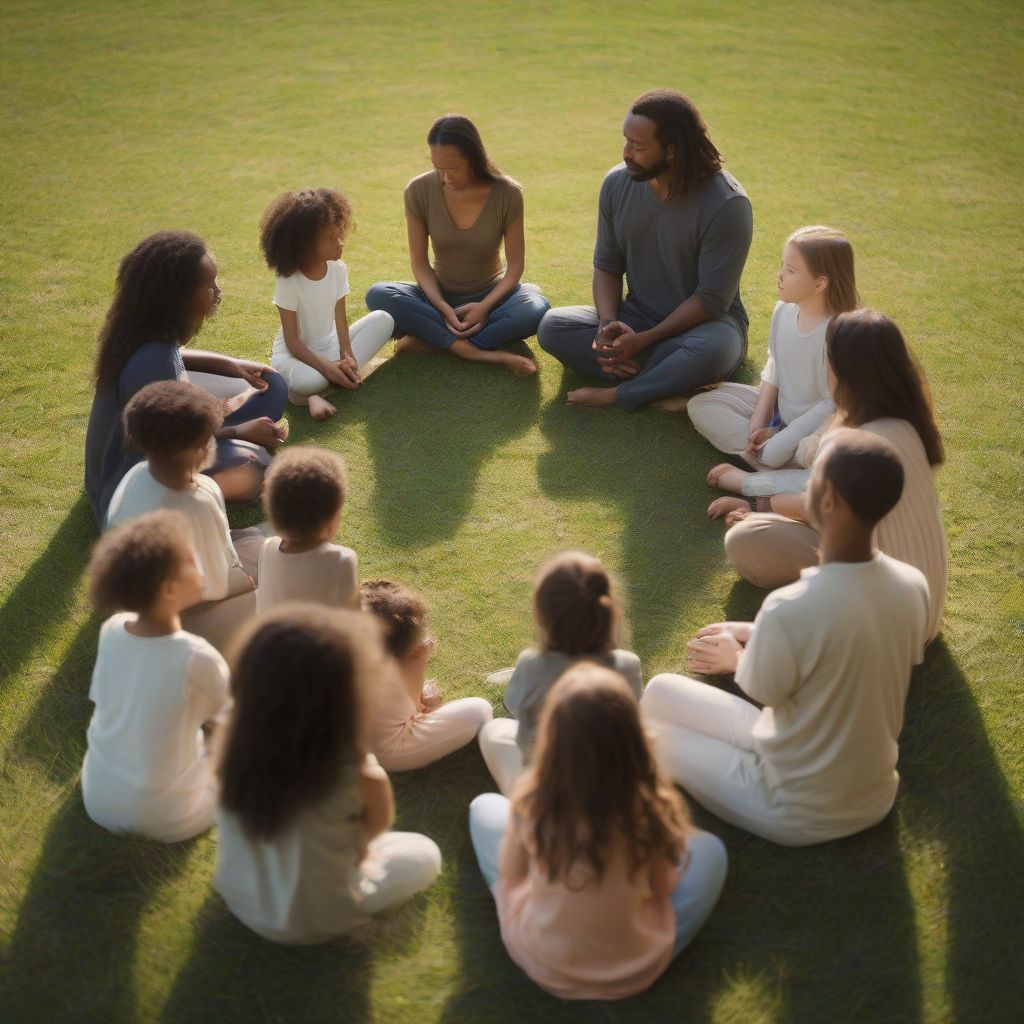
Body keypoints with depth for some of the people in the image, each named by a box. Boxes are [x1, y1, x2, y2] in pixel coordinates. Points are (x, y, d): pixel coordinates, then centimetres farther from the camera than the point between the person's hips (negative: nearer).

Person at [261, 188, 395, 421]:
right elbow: (292, 341, -19)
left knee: (383, 320, -12)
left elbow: (340, 319, -4)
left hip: (329, 347, 7)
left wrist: (346, 357, -20)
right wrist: (327, 367, -27)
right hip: (296, 354, -7)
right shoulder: (288, 281, -20)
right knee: (307, 381, -42)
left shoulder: (338, 269, -6)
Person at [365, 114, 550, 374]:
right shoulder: (419, 191, -12)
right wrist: (443, 308, -23)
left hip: (490, 295, -1)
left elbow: (515, 265, -9)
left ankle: (430, 341, -27)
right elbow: (419, 262, -7)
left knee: (536, 308, -33)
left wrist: (485, 306, -24)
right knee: (378, 295, -27)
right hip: (439, 297, 1)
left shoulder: (506, 194, -15)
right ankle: (480, 353, -33)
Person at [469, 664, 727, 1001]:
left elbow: (510, 874, -4)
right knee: (709, 848, 18)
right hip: (636, 969, 0)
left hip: (539, 961, 1)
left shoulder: (531, 801, -24)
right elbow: (662, 890, -7)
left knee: (485, 806, 16)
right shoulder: (651, 807, -26)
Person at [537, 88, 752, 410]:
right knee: (552, 327, -18)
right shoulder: (617, 183, -6)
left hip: (704, 322, -5)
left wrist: (643, 340, -23)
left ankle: (616, 395, -18)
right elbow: (607, 265, 3)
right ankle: (674, 380, -25)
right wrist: (609, 324, -16)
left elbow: (711, 299, -19)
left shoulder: (725, 203, -21)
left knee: (712, 351, -41)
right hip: (637, 318, 5)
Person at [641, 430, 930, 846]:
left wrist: (736, 659, 9)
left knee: (660, 692, 7)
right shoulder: (914, 585, -14)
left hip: (799, 815, -6)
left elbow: (762, 692, -14)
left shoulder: (791, 609, -32)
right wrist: (760, 637, 13)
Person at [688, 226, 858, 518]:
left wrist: (778, 442, -21)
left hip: (817, 428, -8)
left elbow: (833, 405, -24)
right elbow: (773, 368, 5)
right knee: (700, 405, 0)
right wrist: (759, 422, -6)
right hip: (778, 411, 8)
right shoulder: (784, 310, -6)